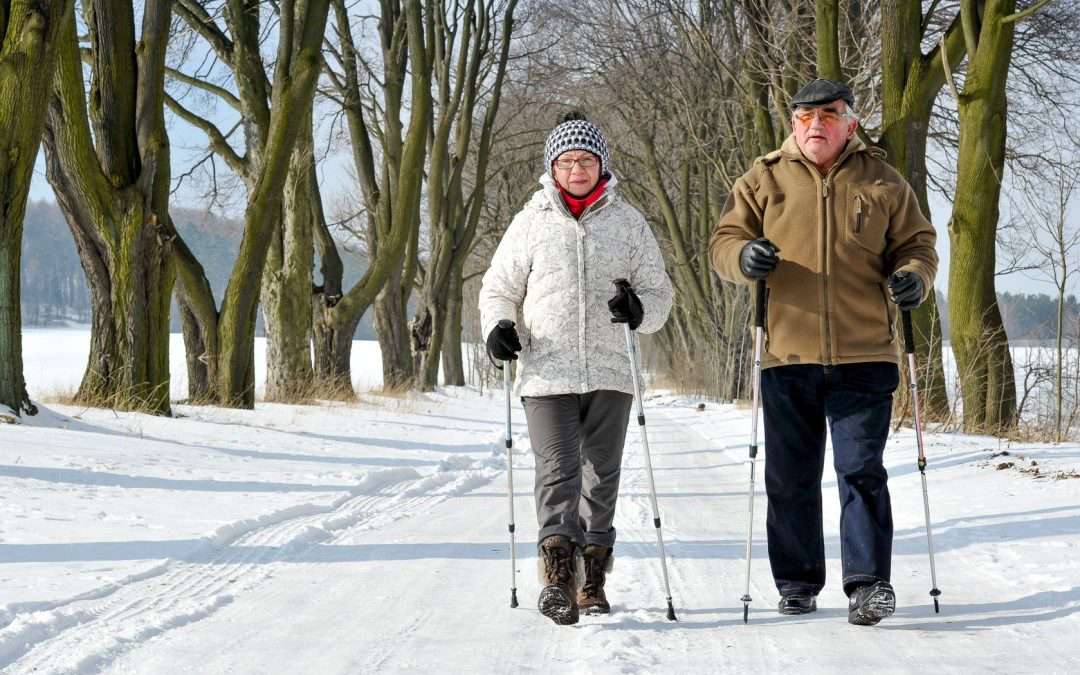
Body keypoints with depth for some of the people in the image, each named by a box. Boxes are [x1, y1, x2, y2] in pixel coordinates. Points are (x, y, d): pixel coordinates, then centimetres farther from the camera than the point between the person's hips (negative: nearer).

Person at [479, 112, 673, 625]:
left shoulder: (629, 223, 10)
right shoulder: (531, 222, 8)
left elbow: (660, 294, 13)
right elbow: (498, 288, 13)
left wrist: (639, 308, -10)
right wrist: (497, 325, -7)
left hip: (609, 374, 2)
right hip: (547, 374, -2)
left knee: (602, 478, 7)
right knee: (558, 472, -13)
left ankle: (592, 580, 16)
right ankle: (557, 573, -22)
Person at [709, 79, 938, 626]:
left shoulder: (882, 182, 8)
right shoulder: (763, 180, 7)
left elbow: (917, 243, 13)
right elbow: (723, 242, 7)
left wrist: (914, 275, -9)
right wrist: (744, 257, -16)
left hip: (864, 355, -1)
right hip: (788, 355, 1)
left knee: (862, 471, -5)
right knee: (790, 477, 8)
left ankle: (868, 582, -1)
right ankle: (797, 582, 19)